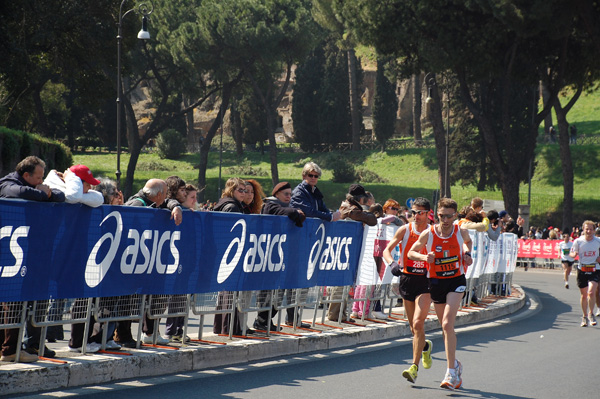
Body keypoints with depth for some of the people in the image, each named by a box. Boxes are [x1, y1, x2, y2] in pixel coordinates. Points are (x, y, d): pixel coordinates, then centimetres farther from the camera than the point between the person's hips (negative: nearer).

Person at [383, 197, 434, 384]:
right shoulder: (404, 230, -1)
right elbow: (387, 250, -7)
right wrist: (392, 263, -26)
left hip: (425, 280, -3)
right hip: (407, 278, 3)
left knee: (418, 323, -16)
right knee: (414, 326, 12)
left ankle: (414, 367, -13)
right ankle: (425, 347, 46)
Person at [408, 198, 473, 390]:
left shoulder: (461, 232, -8)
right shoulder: (428, 234, -11)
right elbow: (411, 253, 0)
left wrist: (467, 253, -2)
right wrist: (424, 257, -19)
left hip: (456, 280, -2)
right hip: (436, 282, 2)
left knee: (447, 324, -19)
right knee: (446, 327, 12)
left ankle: (451, 373, -18)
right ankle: (455, 364, 37)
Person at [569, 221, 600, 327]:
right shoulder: (578, 241, -4)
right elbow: (571, 253, 6)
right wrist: (573, 254, -17)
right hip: (582, 270, 1)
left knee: (591, 292, -19)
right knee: (584, 295, 9)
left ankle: (591, 313, 3)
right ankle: (585, 316, 27)